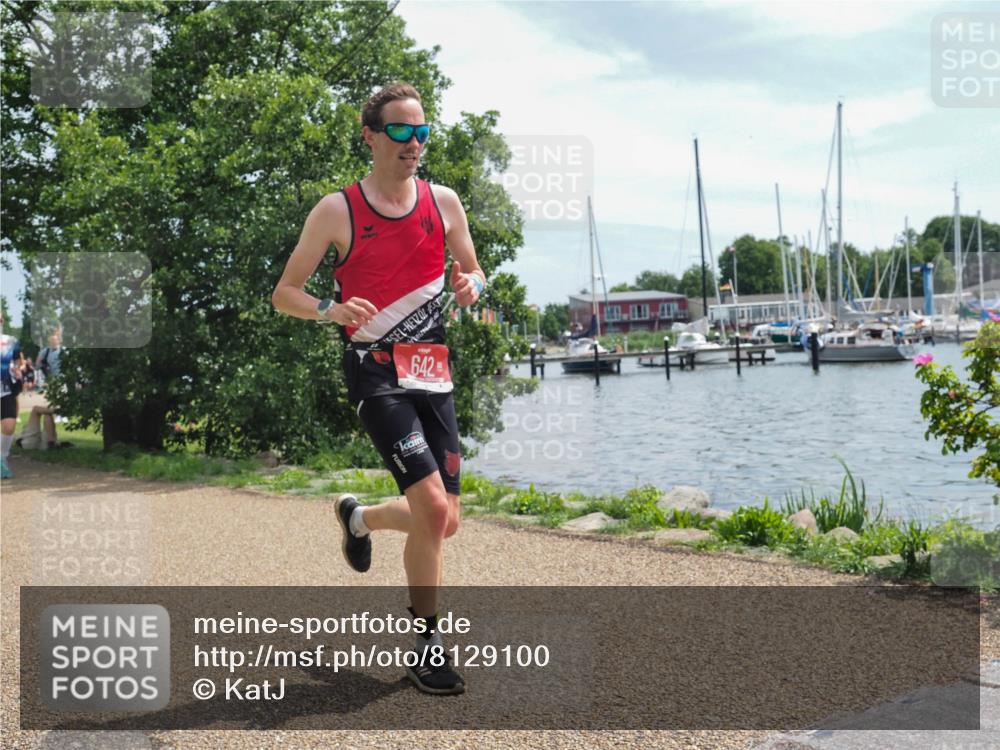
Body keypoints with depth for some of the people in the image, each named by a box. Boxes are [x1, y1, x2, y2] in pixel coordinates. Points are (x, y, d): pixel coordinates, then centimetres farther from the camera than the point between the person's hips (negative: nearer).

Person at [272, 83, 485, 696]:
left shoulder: (444, 202, 8)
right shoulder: (337, 210, -3)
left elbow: (474, 272, 19)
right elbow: (285, 292, 2)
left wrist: (471, 286, -6)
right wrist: (329, 310, -19)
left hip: (433, 370, 5)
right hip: (375, 370, -5)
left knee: (444, 522, 7)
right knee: (432, 506, -18)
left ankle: (358, 518, 39)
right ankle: (426, 645, 0)